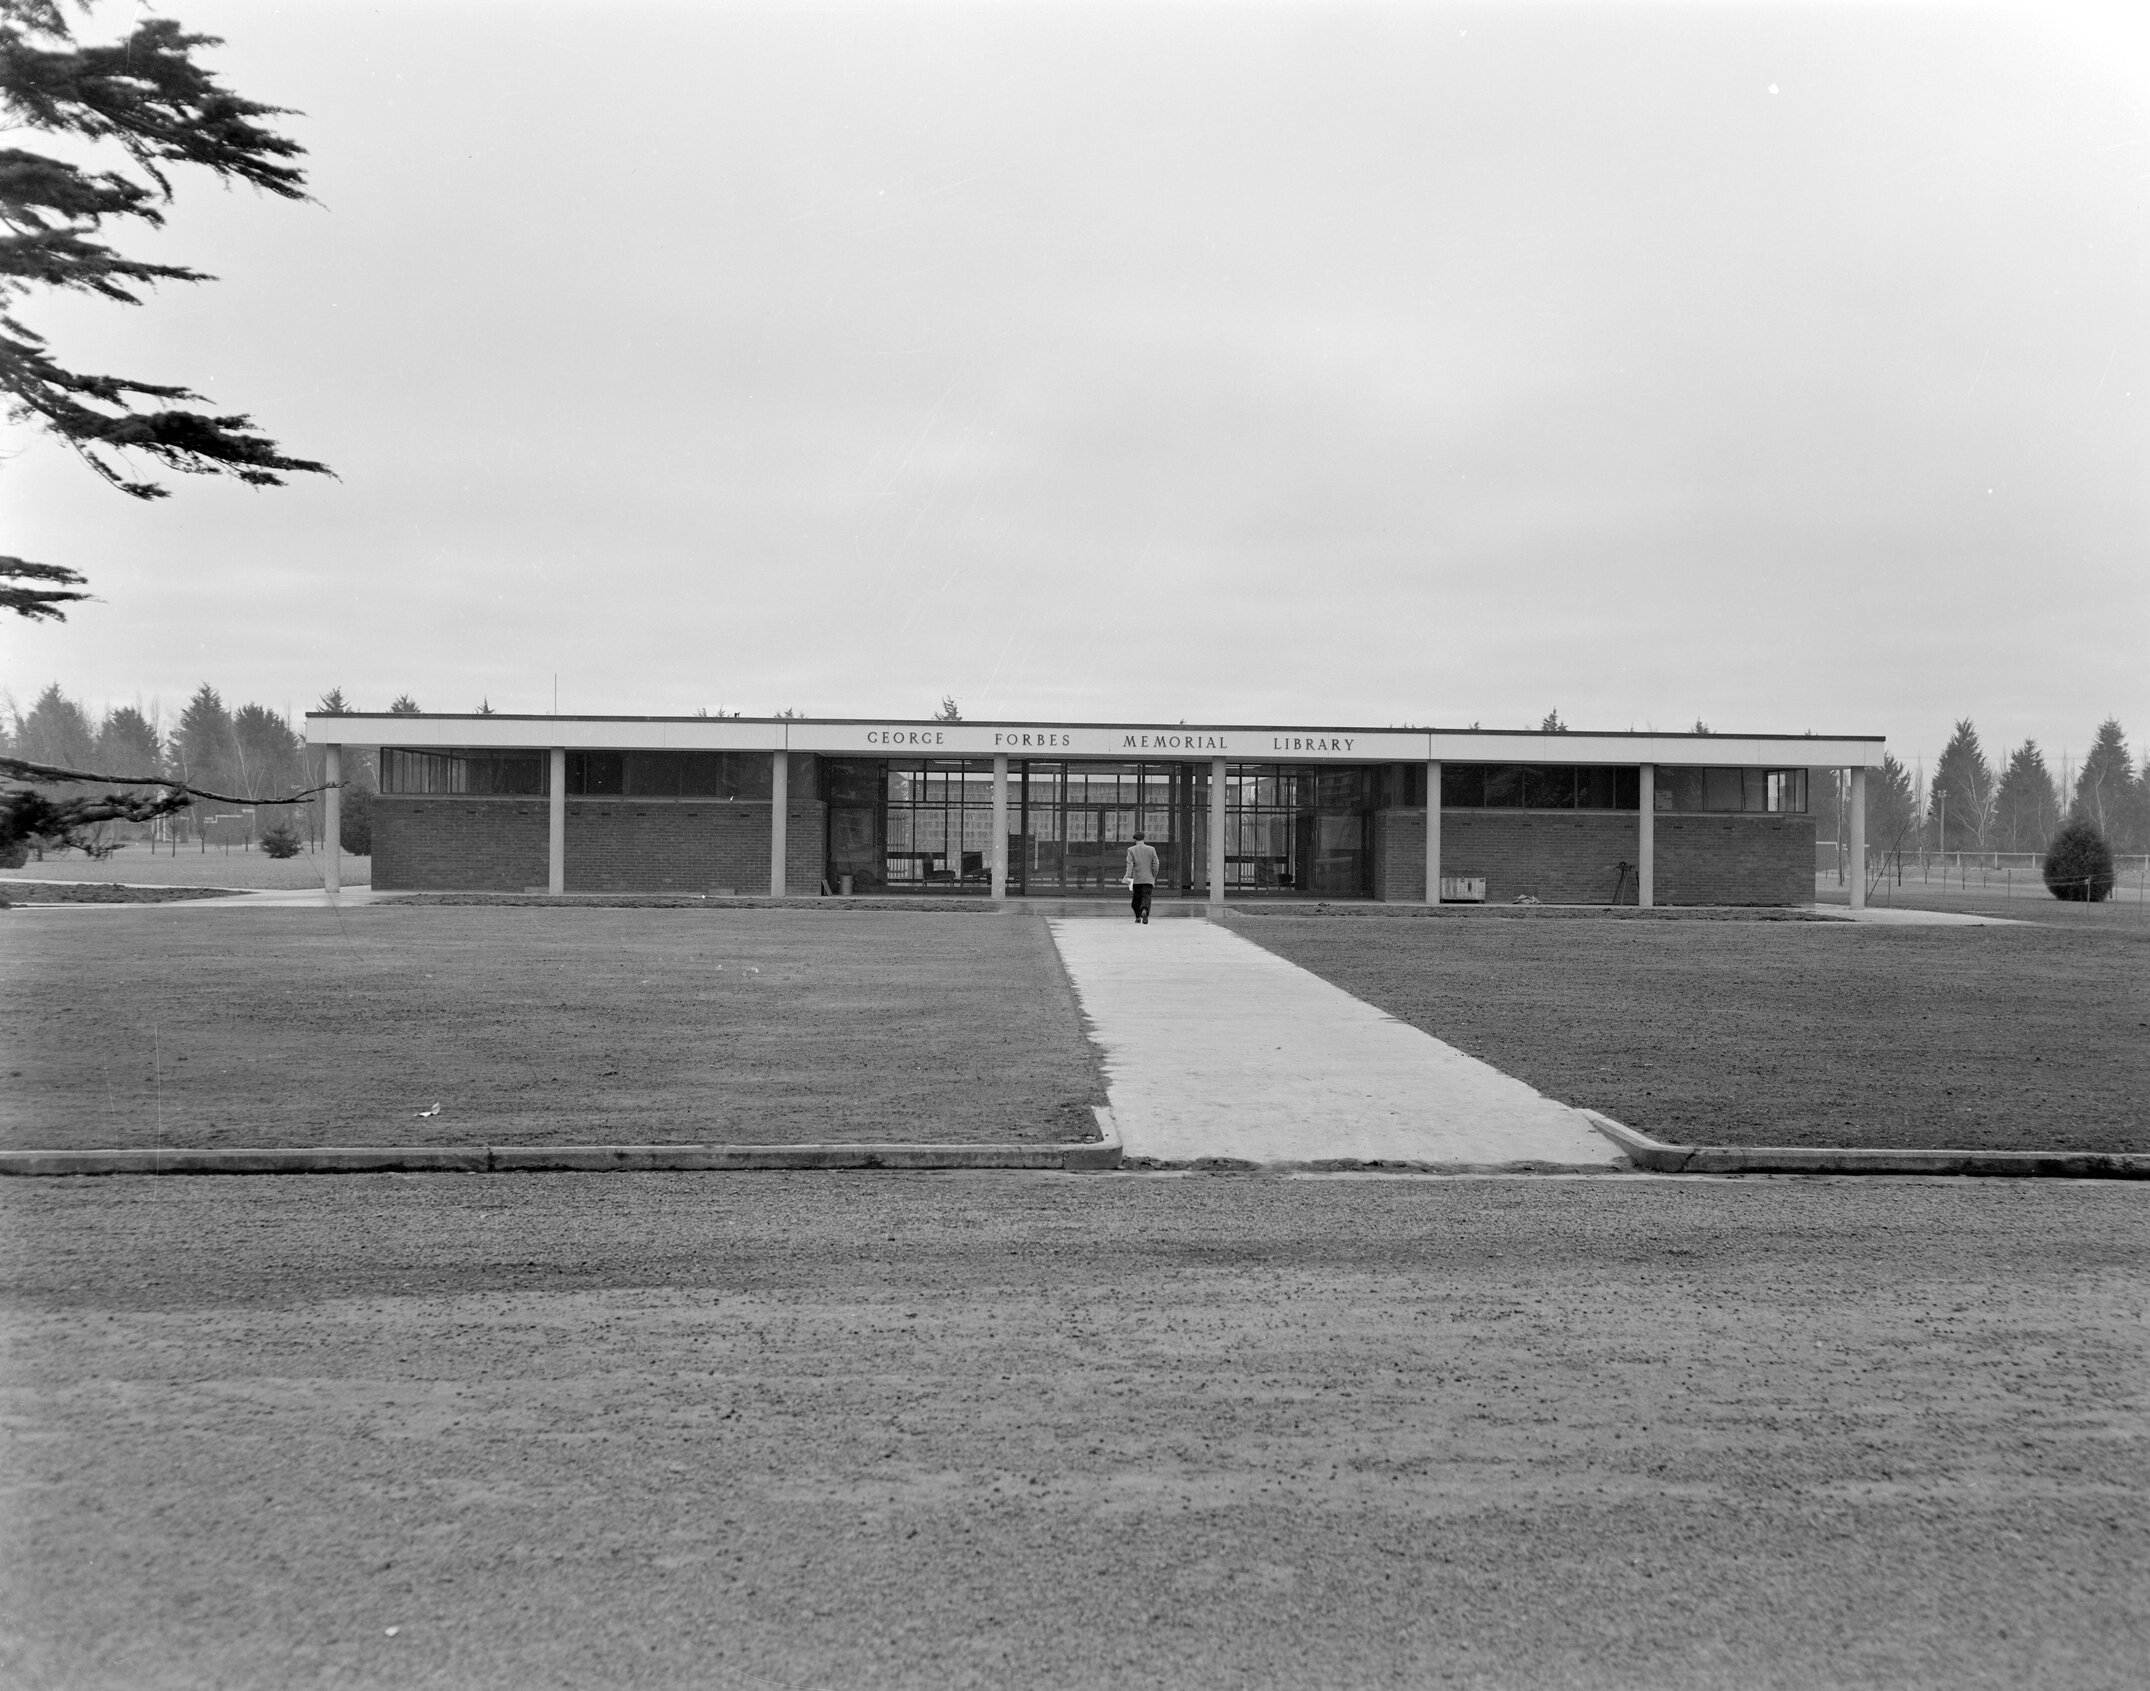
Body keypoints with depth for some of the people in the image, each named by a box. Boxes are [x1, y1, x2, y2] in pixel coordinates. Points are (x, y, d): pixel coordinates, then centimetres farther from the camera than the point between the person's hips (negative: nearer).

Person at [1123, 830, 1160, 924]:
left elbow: (1130, 865, -8)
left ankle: (1138, 917, 25)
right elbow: (1155, 865, 3)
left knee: (1137, 898, 16)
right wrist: (1154, 878, 13)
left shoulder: (1131, 850, -1)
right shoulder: (1151, 849, 3)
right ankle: (1144, 911, -32)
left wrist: (1129, 878, -11)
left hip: (1136, 879, 1)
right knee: (1146, 898, -5)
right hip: (1148, 879, 0)